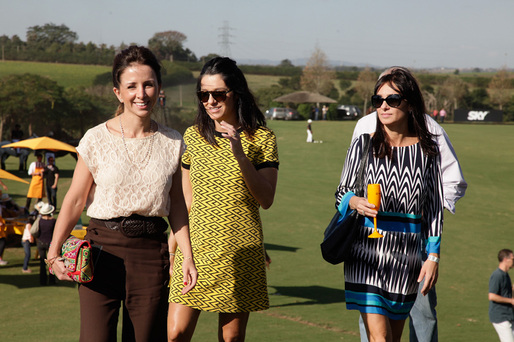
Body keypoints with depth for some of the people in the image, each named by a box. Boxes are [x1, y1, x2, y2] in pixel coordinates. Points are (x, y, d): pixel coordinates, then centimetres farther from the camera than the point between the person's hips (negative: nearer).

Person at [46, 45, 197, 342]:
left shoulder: (172, 142, 5)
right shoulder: (97, 140, -3)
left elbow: (177, 205, 12)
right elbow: (75, 200, 0)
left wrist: (188, 257, 6)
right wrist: (54, 253, -8)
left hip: (151, 251, 2)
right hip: (103, 246, -2)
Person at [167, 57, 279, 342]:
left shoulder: (261, 138, -1)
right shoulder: (193, 136, 7)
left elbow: (266, 199, -9)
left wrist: (240, 154, -18)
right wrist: (174, 247, 13)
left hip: (239, 250, -2)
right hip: (195, 246, 2)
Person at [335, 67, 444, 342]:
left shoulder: (427, 151, 3)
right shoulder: (363, 146, 2)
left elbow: (434, 208, 6)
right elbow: (341, 193, 8)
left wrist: (433, 257, 1)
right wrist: (355, 202, -16)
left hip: (407, 254, 2)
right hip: (367, 250, -1)